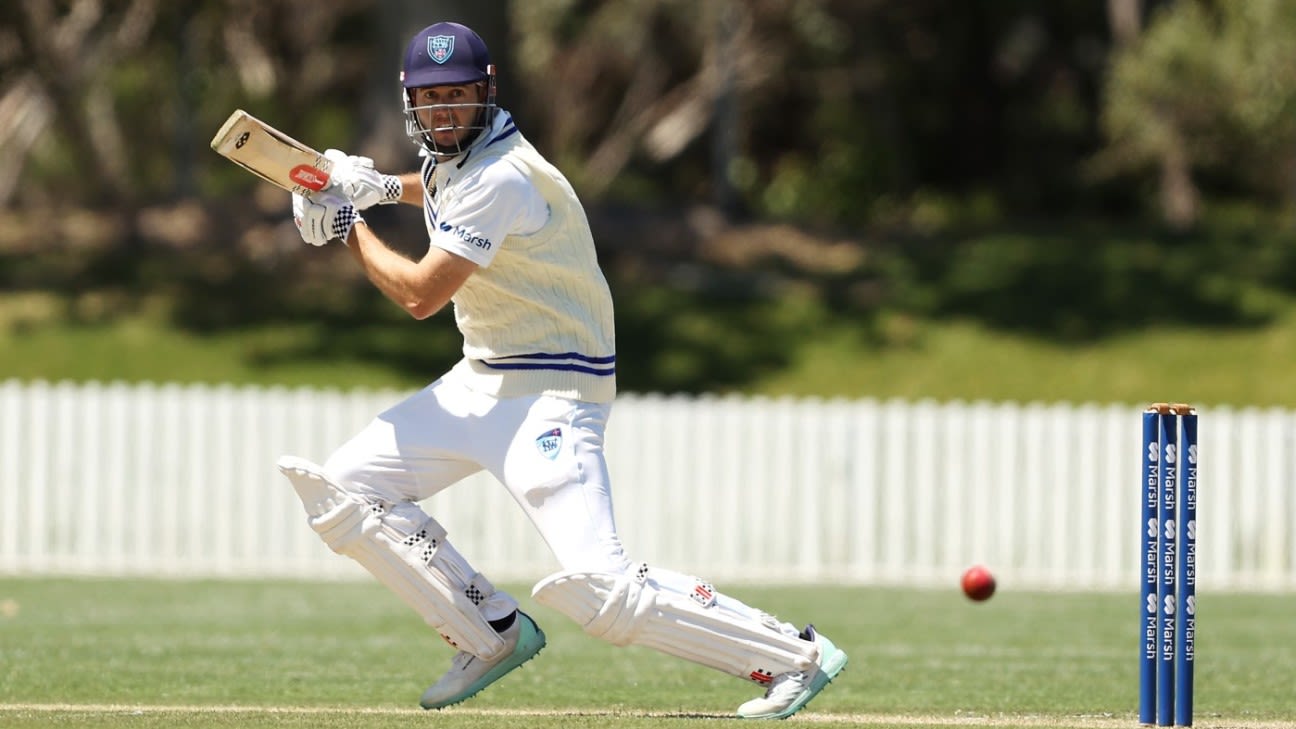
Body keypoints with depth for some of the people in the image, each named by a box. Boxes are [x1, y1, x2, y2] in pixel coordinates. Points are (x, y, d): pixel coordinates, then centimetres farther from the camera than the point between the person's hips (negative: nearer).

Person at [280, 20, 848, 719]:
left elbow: (420, 295, -21)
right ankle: (494, 635, 11)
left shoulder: (501, 176, -20)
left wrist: (348, 224, -6)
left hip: (550, 391, -10)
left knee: (596, 585, -24)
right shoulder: (450, 158, 9)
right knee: (340, 489, 3)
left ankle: (796, 655, -16)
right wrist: (385, 186, 16)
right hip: (479, 380, 10)